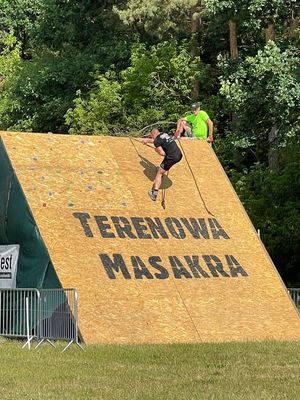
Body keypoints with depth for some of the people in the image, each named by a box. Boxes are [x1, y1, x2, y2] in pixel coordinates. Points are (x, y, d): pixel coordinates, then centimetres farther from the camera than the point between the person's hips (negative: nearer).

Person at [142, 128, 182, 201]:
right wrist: (147, 140, 50)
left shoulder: (157, 141, -7)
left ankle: (154, 193, -10)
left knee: (159, 173, -1)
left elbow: (162, 153, -13)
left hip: (172, 158, -7)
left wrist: (156, 150, 7)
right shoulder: (165, 134, 18)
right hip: (179, 155, 7)